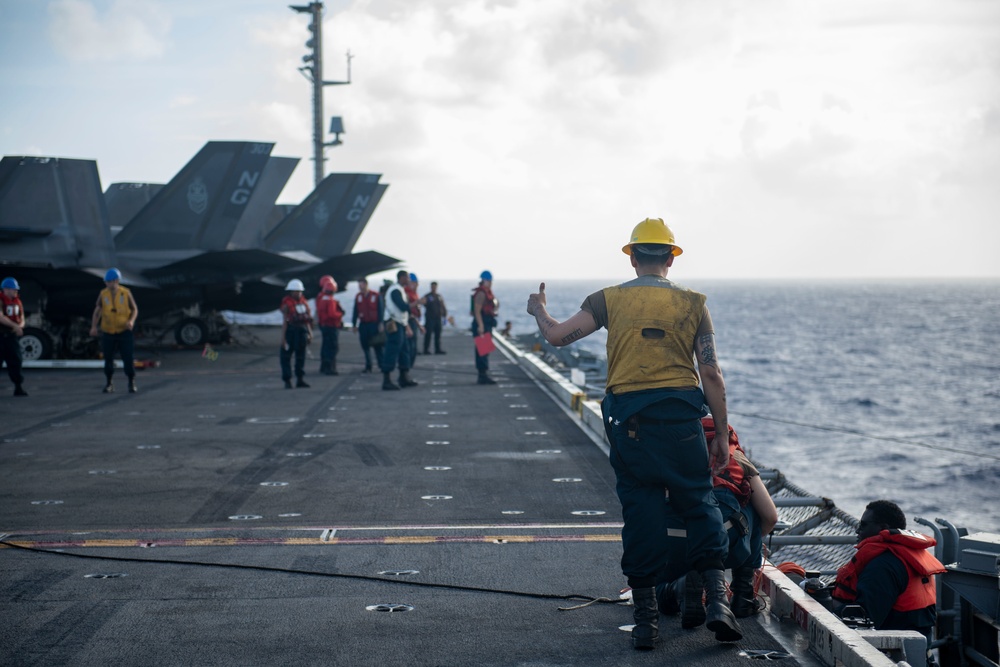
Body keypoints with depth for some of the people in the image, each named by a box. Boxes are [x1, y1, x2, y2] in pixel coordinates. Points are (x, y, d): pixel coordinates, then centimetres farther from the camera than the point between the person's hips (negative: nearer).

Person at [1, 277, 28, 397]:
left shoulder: (18, 302, 10)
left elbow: (22, 320, 13)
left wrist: (20, 326, -10)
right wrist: (15, 326, -28)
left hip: (12, 336, 6)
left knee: (15, 362, 3)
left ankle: (18, 387, 6)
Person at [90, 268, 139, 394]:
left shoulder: (126, 293, -9)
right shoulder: (103, 294, -7)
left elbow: (135, 310, 1)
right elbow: (96, 313, -5)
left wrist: (131, 321, -20)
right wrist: (93, 327, -23)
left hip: (124, 331, -1)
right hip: (108, 332, 1)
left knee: (128, 359, -6)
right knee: (108, 359, 6)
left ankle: (131, 384, 13)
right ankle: (109, 384, 24)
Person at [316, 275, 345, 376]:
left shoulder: (320, 297, 9)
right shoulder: (330, 300, -21)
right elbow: (332, 314, -26)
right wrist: (340, 314, -8)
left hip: (323, 325, 10)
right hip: (331, 326, -10)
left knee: (326, 346, 19)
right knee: (333, 347, -6)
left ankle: (324, 367, 28)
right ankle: (330, 368, -8)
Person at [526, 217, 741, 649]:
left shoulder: (610, 299, 4)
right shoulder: (692, 303, 6)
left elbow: (557, 336, -1)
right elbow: (711, 374, 2)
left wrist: (538, 310, 21)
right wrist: (722, 434, 7)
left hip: (628, 416, 1)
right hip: (682, 415, 0)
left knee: (640, 511, 7)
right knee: (699, 503, 9)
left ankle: (645, 619, 11)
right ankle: (717, 598, -4)